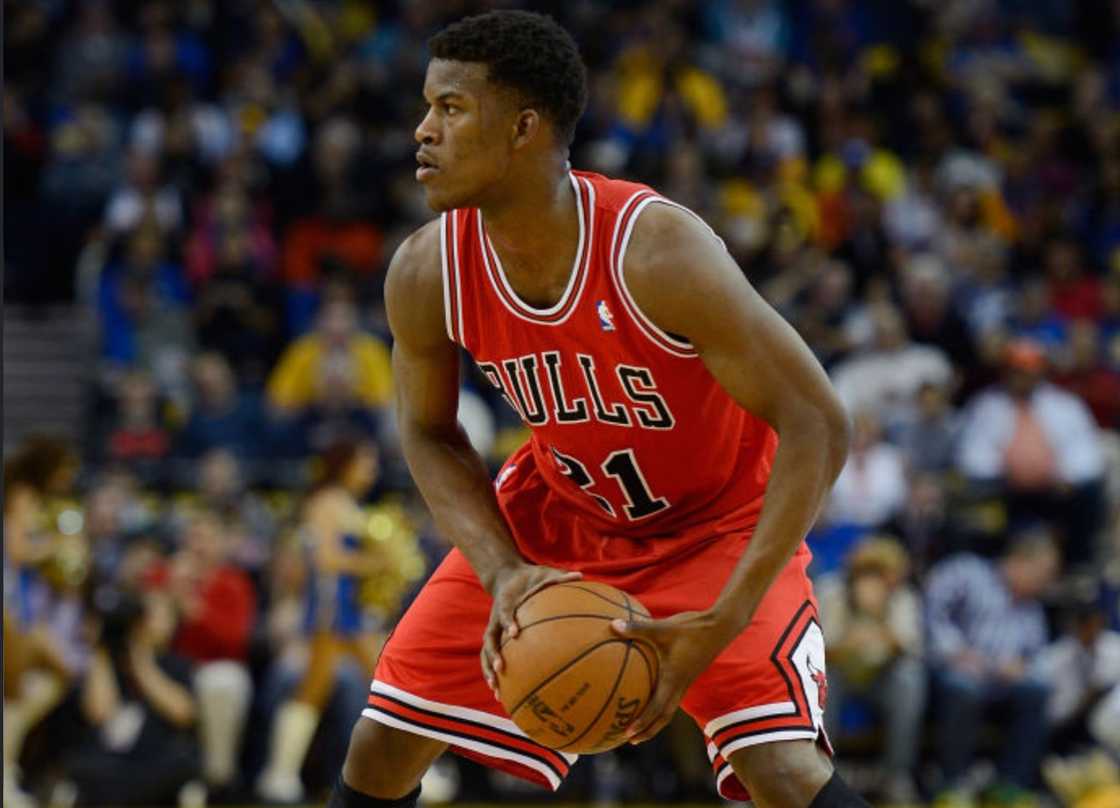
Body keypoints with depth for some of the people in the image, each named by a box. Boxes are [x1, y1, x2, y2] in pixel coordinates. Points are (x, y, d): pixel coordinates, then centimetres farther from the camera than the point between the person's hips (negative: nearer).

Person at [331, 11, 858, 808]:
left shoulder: (658, 251, -34)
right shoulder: (426, 274, -19)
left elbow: (818, 426, -31)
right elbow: (430, 434, 0)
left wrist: (725, 622, -36)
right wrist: (504, 574, -19)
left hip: (717, 520, -5)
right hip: (556, 513, 5)